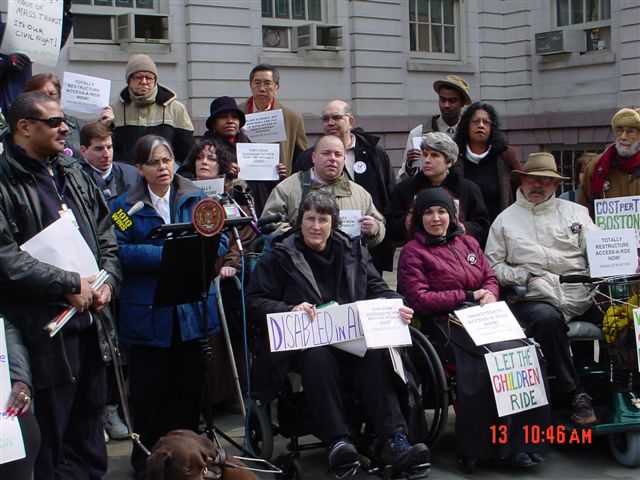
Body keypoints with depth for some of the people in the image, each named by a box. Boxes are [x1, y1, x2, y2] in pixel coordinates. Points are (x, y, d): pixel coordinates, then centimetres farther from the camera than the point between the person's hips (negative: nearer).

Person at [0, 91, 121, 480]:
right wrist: (69, 283, -18)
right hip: (46, 328, -7)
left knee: (89, 417, 20)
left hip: (92, 317, 7)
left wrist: (108, 280, 1)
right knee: (52, 430, 3)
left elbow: (105, 234, 18)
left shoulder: (72, 172, 13)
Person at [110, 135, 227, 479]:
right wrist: (167, 254, -21)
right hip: (147, 312, -2)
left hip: (191, 309, 2)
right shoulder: (125, 206, 1)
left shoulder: (197, 200, 9)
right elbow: (121, 252, -13)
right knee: (149, 389, 5)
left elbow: (219, 241, 0)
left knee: (189, 386, 10)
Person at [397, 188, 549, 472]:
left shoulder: (468, 243, 24)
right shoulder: (412, 253, 7)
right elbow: (418, 299, -4)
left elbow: (490, 278, 22)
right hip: (448, 322, -5)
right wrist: (468, 296, -5)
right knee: (501, 355, -31)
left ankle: (525, 440, -19)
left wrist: (490, 295, -4)